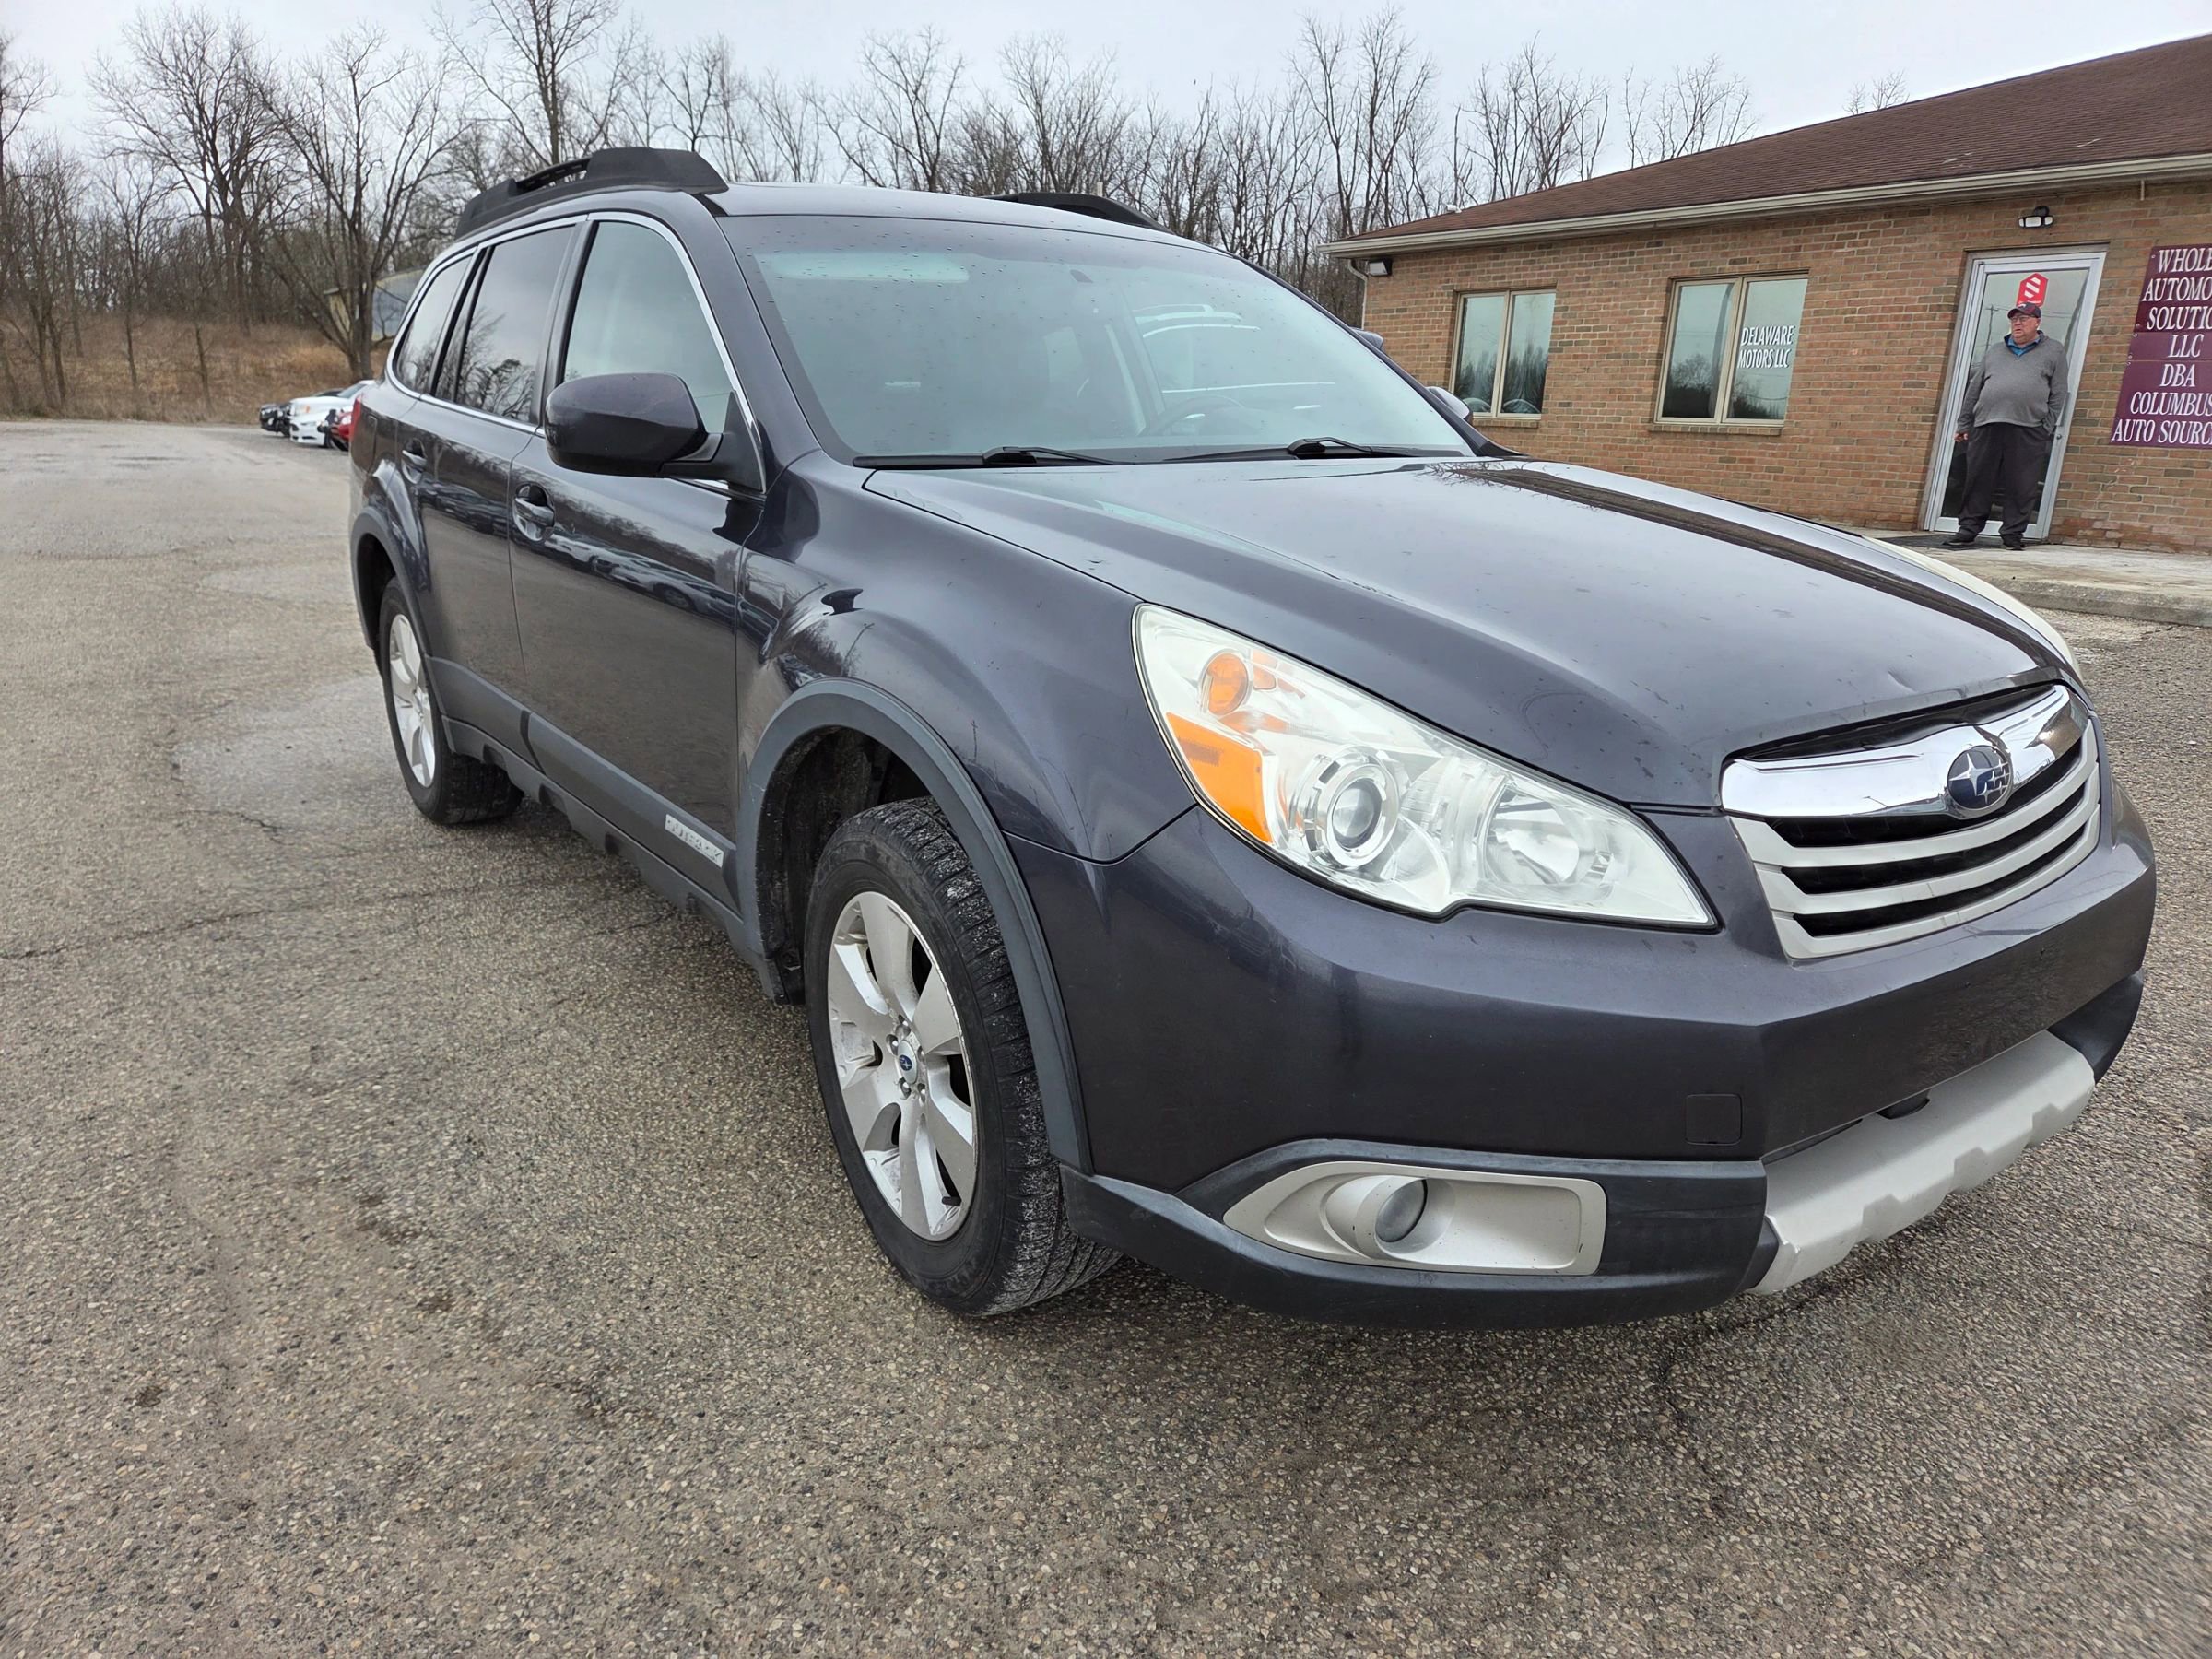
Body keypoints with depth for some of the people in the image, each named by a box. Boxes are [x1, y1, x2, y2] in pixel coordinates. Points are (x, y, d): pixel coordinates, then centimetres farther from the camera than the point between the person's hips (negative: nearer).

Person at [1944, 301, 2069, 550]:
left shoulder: (2053, 351, 14)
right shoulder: (1995, 351, 22)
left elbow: (2057, 395, 7)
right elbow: (1974, 389, 21)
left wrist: (2047, 429, -3)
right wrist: (1964, 424, 13)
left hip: (2028, 429, -2)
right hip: (1986, 426, 2)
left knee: (2022, 486, -3)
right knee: (1978, 481, 0)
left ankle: (2014, 532, 3)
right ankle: (1968, 529, 6)